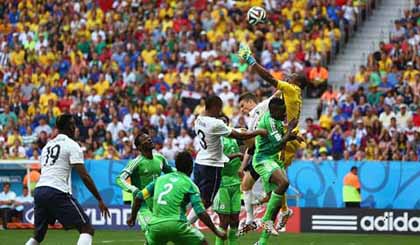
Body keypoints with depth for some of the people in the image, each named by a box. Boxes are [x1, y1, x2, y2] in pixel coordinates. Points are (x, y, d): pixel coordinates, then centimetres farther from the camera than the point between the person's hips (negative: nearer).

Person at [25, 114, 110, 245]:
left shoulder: (47, 146, 23)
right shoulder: (72, 145, 1)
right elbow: (84, 176, -7)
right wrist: (100, 200, -3)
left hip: (39, 190, 7)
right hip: (57, 192, -7)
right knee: (87, 229, -4)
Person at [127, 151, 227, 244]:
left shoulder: (160, 179, 17)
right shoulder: (189, 185, 4)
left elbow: (138, 197, 17)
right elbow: (201, 213, -6)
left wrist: (132, 216, 32)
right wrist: (216, 231, 1)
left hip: (155, 226, 4)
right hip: (176, 225, -4)